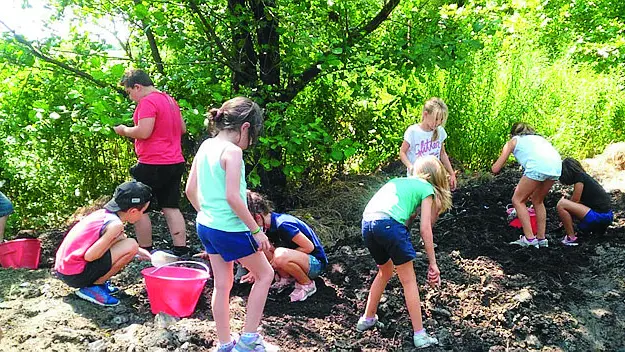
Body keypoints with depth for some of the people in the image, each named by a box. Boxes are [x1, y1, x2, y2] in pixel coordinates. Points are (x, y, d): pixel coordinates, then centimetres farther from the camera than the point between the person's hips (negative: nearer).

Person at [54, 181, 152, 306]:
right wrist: (116, 239, -9)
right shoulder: (115, 224, -19)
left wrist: (138, 251, 22)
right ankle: (92, 288, -5)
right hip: (75, 275, -9)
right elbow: (89, 256, -21)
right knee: (131, 246, -15)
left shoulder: (103, 213, 6)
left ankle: (98, 282, 11)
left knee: (122, 240, 17)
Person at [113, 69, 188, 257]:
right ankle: (181, 250, 11)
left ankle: (145, 251, 10)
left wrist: (124, 130, -4)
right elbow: (182, 129, 21)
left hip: (152, 165, -9)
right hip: (175, 163, 9)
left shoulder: (147, 102, -12)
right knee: (171, 207, 11)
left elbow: (143, 132, -21)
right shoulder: (170, 100, 15)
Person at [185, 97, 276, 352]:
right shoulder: (232, 151, -19)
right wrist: (257, 230, -16)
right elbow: (233, 197, -24)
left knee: (222, 285, 17)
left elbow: (190, 189, 9)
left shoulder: (206, 146, 4)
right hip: (231, 230, -8)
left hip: (206, 226, 8)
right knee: (265, 274, 12)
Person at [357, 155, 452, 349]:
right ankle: (419, 335, 15)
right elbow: (425, 228, 8)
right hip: (389, 223, -6)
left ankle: (367, 319, 39)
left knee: (385, 272, 29)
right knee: (408, 280, 11)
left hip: (367, 222, 6)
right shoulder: (426, 188, 15)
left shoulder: (398, 181, 33)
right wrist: (433, 263, 11)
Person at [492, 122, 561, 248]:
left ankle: (529, 238, 6)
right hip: (557, 166, 6)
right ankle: (541, 238, 25)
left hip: (538, 166, -6)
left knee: (518, 200, 12)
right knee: (537, 200, 25)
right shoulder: (537, 137, 38)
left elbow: (495, 169, 18)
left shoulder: (513, 141, 23)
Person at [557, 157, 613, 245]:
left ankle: (571, 238, -8)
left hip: (599, 216, -10)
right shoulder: (586, 176, 18)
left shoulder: (579, 177, -9)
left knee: (561, 205, -16)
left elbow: (575, 200, -10)